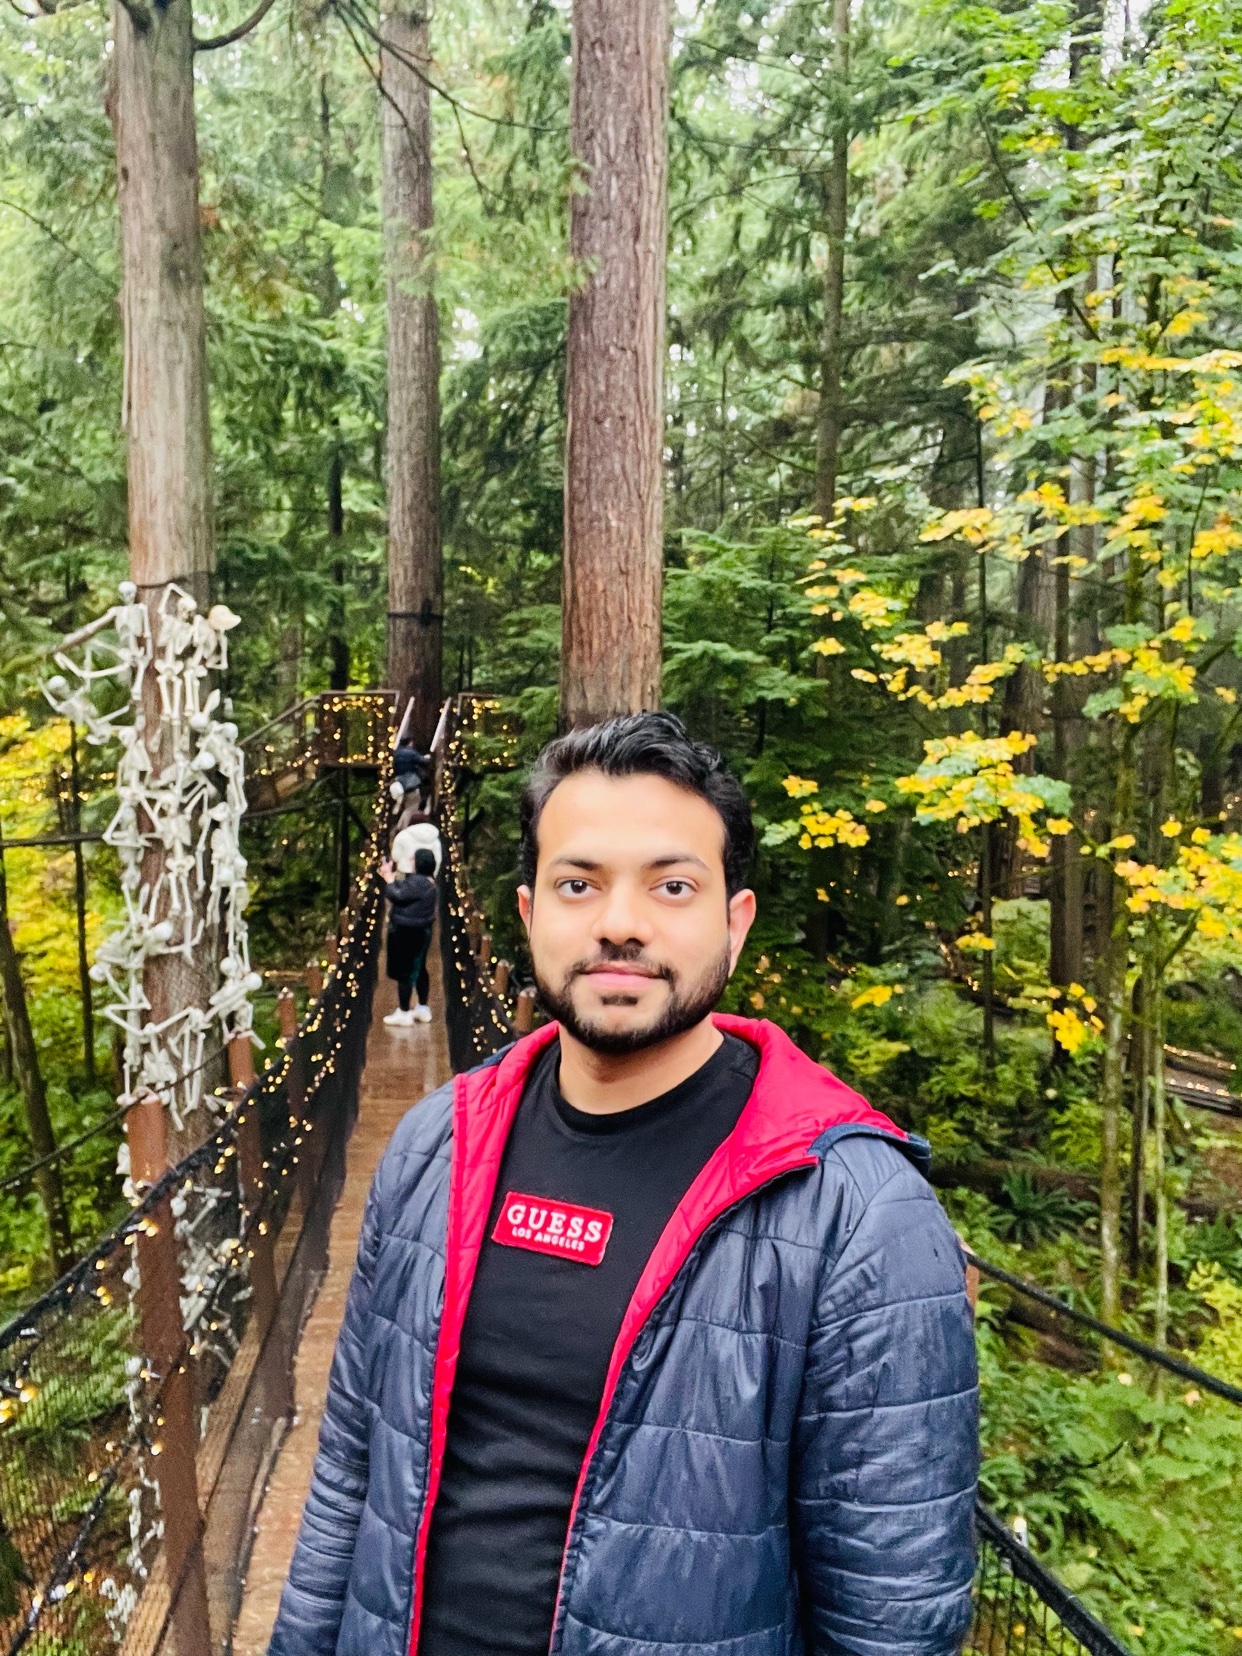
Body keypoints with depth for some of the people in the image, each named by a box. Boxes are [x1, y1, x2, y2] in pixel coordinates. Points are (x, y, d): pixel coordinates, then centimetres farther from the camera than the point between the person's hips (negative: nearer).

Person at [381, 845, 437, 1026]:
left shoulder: (417, 882, -24)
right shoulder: (426, 882, 10)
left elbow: (397, 895, -23)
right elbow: (404, 892, 17)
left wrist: (389, 879, -9)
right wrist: (392, 877, 9)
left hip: (408, 933, -11)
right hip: (419, 932, 11)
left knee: (405, 972, -2)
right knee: (419, 970, 18)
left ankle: (403, 1013, 5)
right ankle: (423, 1009, 26)